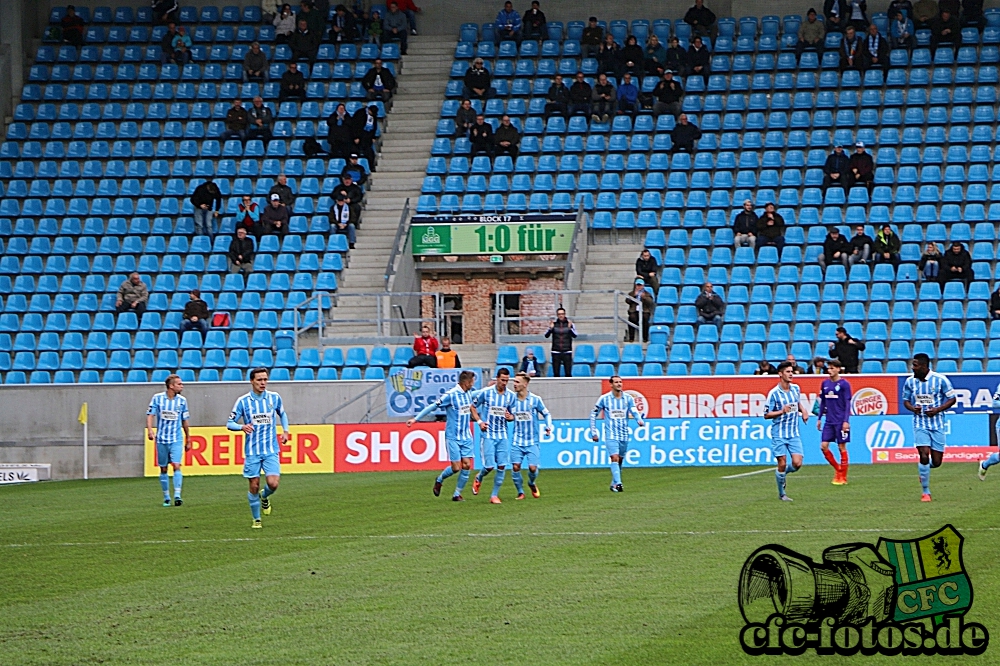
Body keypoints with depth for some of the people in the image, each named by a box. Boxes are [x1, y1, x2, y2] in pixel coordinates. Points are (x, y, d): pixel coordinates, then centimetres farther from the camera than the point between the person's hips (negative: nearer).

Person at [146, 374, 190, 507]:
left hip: (176, 439, 0)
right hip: (161, 439, 0)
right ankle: (166, 497, 15)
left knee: (177, 466, -15)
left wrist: (188, 440, 14)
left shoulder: (182, 400, 3)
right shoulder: (157, 398, -2)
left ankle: (177, 496, -18)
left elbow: (185, 421, 10)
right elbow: (150, 415, -5)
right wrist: (150, 429, -23)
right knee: (163, 469, 5)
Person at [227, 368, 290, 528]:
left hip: (271, 450, 1)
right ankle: (256, 520, 18)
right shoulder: (243, 401, -4)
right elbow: (230, 423, -2)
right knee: (254, 486, 1)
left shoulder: (274, 398, 3)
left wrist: (286, 431, 8)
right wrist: (242, 427, -23)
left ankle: (264, 497, 21)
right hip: (252, 451, -1)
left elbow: (282, 414, 23)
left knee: (273, 483, -14)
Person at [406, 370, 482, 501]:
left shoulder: (468, 393, 6)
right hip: (453, 437, -6)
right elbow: (432, 407, -14)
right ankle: (439, 480, 24)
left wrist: (479, 421, 23)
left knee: (466, 465, -3)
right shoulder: (450, 395, -16)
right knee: (456, 467, -7)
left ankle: (457, 494, 9)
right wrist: (415, 419, -16)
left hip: (466, 437, 6)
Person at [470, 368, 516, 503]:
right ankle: (478, 479, 29)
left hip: (502, 435, 3)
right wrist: (479, 422, -6)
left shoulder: (510, 395, 3)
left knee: (502, 466, -5)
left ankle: (494, 495, 6)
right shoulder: (485, 392, -7)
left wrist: (510, 417, -9)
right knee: (489, 466, -6)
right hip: (488, 434, -3)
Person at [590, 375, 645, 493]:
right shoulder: (604, 399, -3)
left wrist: (640, 420, -35)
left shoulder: (628, 398, 2)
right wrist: (593, 432, 3)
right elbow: (593, 414, 6)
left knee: (620, 461, 10)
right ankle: (618, 483, -25)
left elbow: (634, 411, -12)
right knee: (615, 458, -18)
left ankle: (614, 485, 23)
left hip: (624, 435, 3)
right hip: (611, 434, -3)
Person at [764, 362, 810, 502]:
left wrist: (803, 410, 5)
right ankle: (781, 494, 14)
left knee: (797, 463, -7)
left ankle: (782, 473, 26)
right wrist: (782, 411, -22)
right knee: (782, 463, -3)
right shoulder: (774, 393, -11)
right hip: (779, 434, -4)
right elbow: (766, 415, -8)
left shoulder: (795, 388, 5)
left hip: (794, 434, 4)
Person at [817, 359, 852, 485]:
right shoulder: (825, 384, 9)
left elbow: (847, 404, -8)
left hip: (840, 421, -5)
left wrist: (846, 421, -14)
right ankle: (838, 469, 16)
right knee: (824, 446, -2)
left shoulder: (844, 384, -7)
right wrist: (819, 418, 13)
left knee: (842, 447, 0)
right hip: (829, 421, 5)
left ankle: (843, 477, 7)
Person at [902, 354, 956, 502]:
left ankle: (924, 468, 38)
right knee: (924, 455, -14)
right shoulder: (910, 382, 1)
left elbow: (952, 399, -1)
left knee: (936, 461, 0)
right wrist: (912, 408, -11)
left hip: (937, 424, -1)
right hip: (920, 424, 1)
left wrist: (937, 409, -16)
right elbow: (906, 400, 12)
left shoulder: (940, 380, -8)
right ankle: (925, 492, -3)